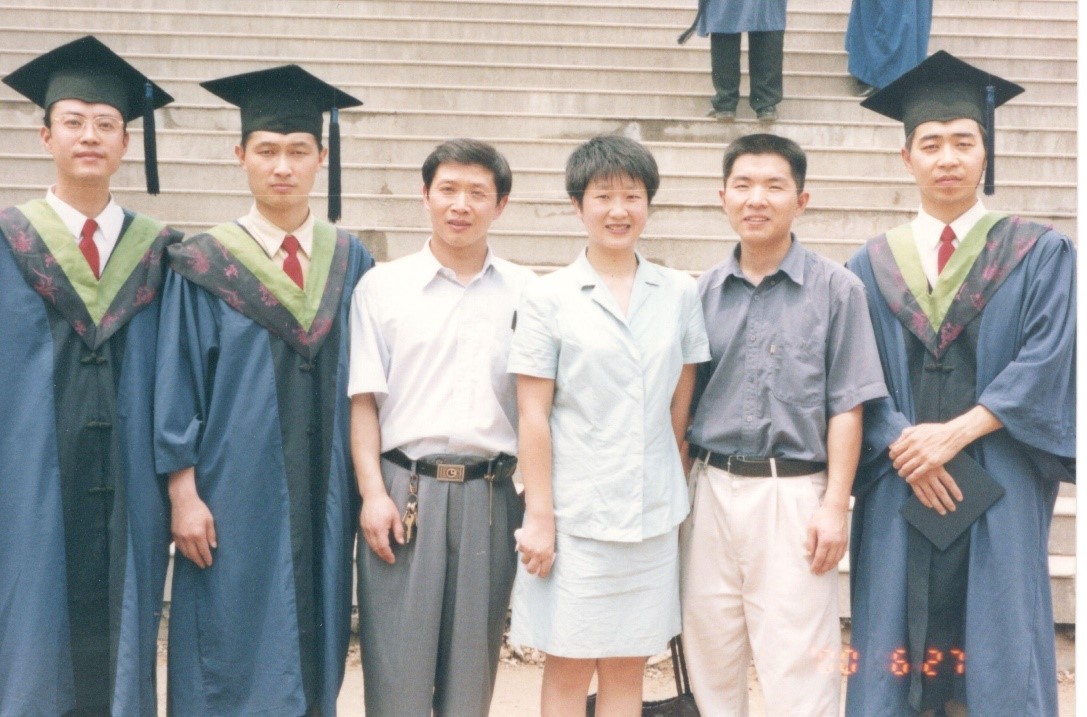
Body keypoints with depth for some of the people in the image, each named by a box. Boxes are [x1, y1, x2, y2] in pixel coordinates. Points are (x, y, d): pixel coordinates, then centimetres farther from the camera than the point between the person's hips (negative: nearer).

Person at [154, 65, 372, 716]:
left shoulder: (350, 261, 6)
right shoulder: (204, 265, -2)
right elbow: (178, 391, -3)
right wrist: (184, 492, -8)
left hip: (324, 499, 3)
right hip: (235, 501, -2)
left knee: (312, 662, 10)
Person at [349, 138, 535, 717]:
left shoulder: (525, 293, 7)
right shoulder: (382, 287, 5)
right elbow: (363, 398, 2)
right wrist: (373, 492, -7)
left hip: (489, 493, 1)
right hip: (404, 490, -1)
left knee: (473, 662, 9)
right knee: (396, 659, 2)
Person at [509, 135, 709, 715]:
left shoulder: (680, 294, 4)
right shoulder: (547, 298, -3)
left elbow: (682, 403, 10)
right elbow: (532, 415, -5)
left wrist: (676, 487, 9)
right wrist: (538, 515, -8)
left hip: (652, 515, 3)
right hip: (574, 514, -2)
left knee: (628, 667, 11)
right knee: (568, 668, 6)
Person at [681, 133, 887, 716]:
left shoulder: (836, 289, -2)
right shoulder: (704, 292, 8)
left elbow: (846, 406, -4)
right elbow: (684, 401, 12)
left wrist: (835, 505, -9)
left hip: (795, 494, -4)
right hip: (711, 489, 4)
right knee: (710, 661, 12)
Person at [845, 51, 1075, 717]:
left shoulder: (1040, 254, 5)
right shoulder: (874, 265, 9)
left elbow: (1048, 359, -6)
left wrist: (958, 431, -15)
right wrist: (903, 444, -14)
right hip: (897, 493, 2)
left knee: (996, 656, 1)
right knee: (898, 643, 3)